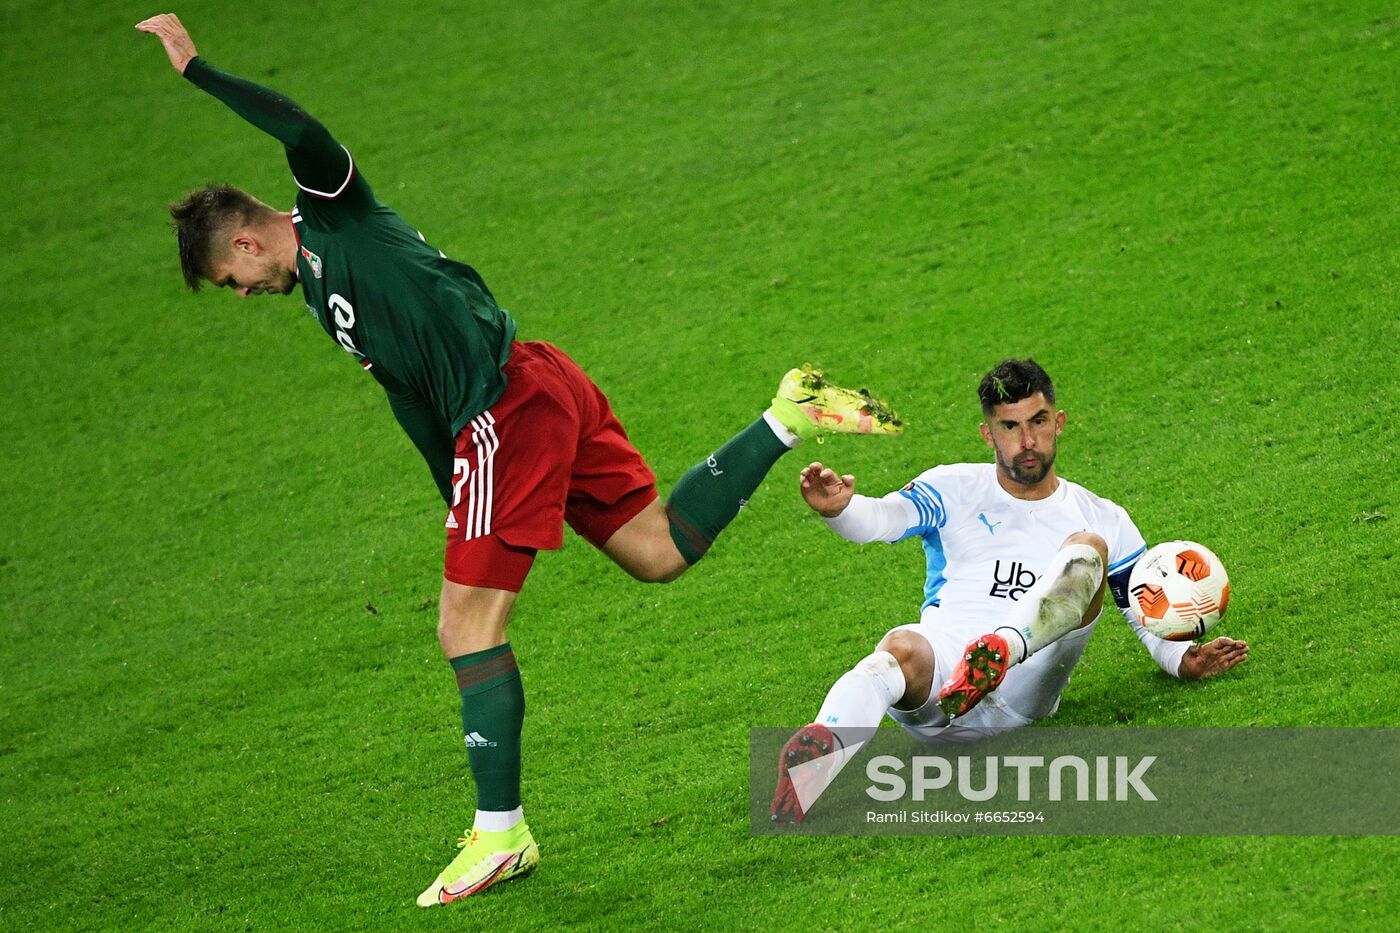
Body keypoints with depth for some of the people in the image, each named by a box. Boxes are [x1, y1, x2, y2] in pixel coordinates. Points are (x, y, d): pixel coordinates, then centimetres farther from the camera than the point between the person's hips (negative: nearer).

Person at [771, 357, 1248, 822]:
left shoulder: (1100, 519, 24)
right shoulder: (954, 490, 20)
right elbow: (881, 518, 1)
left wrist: (1182, 659, 0)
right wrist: (839, 508, -23)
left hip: (1025, 685, 0)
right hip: (943, 656, 0)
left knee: (1088, 547, -21)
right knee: (902, 649, -38)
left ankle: (1000, 650, -50)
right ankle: (816, 754, -67)